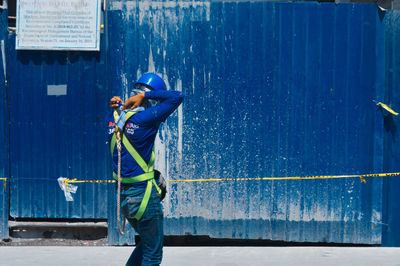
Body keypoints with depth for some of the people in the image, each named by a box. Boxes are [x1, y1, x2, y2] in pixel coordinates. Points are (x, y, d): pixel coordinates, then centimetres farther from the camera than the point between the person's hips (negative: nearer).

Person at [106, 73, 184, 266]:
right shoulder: (146, 118, -17)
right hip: (144, 195, -8)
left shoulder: (113, 117, 4)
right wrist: (145, 95, -10)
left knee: (147, 242, 25)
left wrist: (117, 106, 8)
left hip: (122, 196, 8)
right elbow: (178, 96, -12)